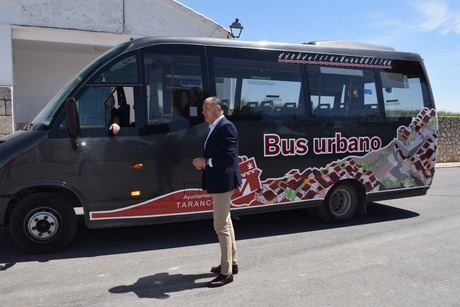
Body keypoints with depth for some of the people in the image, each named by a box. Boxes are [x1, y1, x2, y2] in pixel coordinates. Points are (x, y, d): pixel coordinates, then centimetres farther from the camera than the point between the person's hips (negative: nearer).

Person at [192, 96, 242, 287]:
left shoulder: (226, 127, -16)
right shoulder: (215, 128, 14)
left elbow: (229, 157, -23)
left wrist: (206, 162, -17)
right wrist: (204, 162, 3)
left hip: (223, 182, -11)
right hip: (218, 182, 11)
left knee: (221, 226, -5)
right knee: (225, 222, 18)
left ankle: (226, 272, 5)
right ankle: (231, 262, 32)